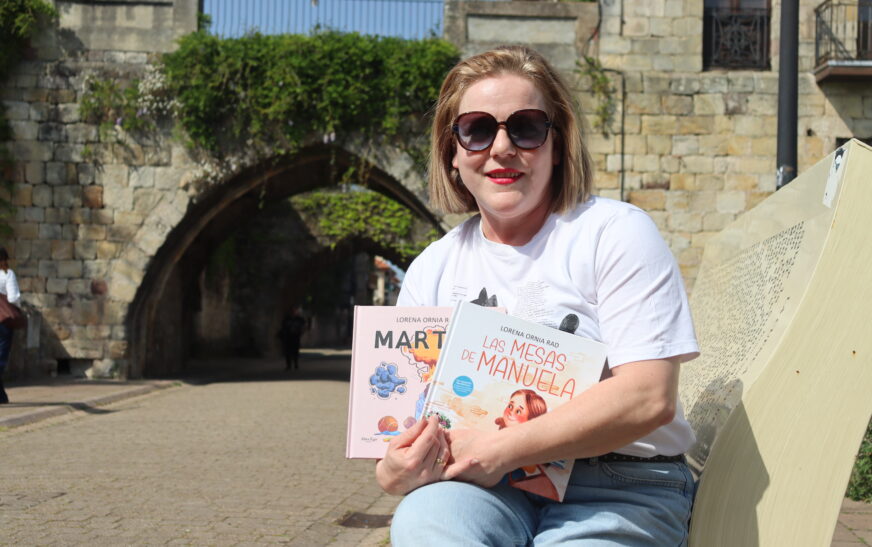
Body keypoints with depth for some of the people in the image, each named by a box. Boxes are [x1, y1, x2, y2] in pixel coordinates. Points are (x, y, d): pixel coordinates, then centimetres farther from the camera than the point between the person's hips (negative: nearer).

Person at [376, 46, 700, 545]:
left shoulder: (616, 232, -3)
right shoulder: (432, 270, 12)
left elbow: (648, 397, -14)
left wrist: (500, 450, -20)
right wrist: (392, 473, -14)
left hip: (619, 489, -2)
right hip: (485, 486, 3)